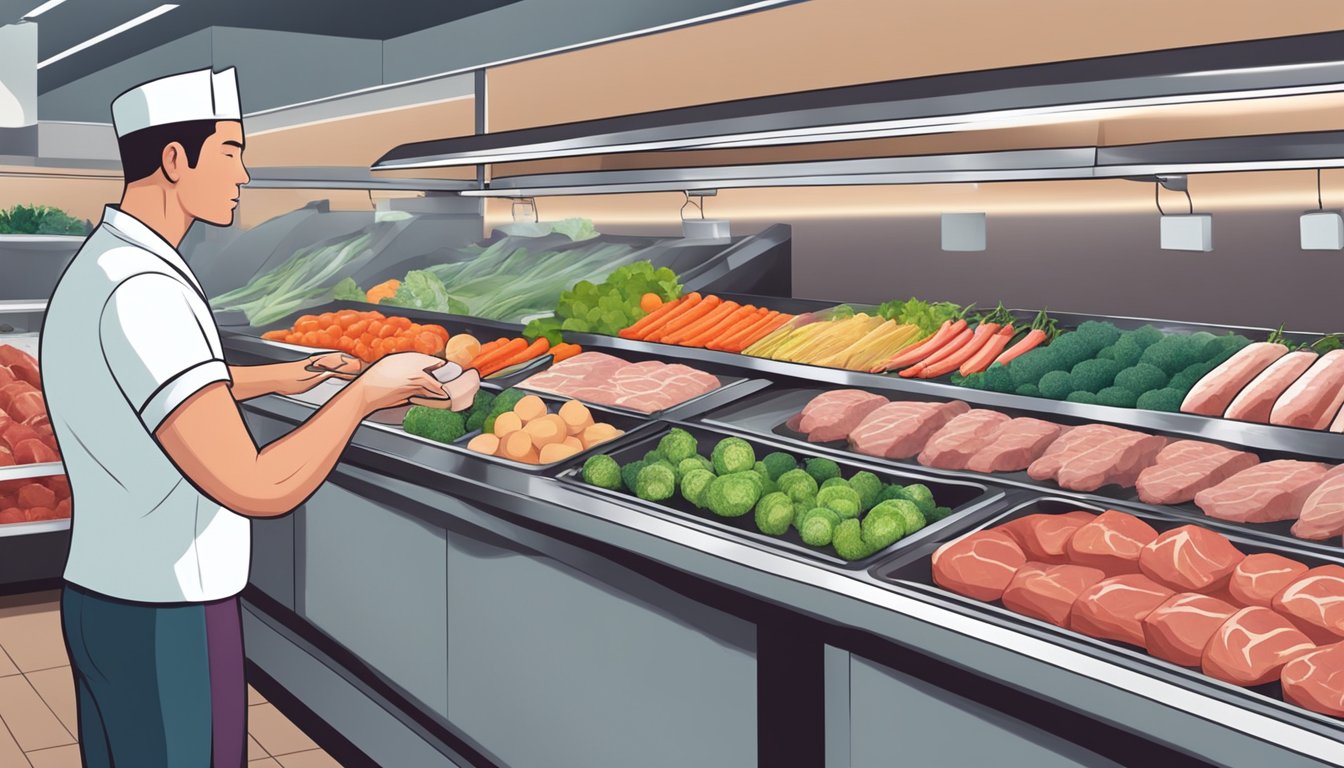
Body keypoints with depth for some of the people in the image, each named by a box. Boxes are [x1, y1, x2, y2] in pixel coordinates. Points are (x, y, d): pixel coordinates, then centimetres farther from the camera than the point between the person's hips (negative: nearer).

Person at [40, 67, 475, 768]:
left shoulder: (94, 269, 6)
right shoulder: (143, 291, -26)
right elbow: (261, 489, -32)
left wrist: (280, 378, 23)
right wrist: (365, 391, -17)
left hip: (101, 597, 10)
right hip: (169, 625, -10)